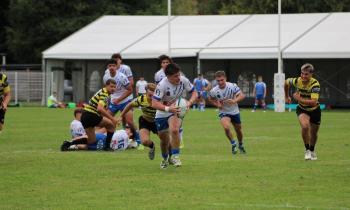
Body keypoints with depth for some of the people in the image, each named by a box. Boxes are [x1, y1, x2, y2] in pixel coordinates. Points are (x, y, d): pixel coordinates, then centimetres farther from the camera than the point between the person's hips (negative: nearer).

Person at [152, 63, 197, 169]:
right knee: (164, 139, 10)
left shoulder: (183, 80, -16)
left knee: (174, 129, -31)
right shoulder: (162, 85, -26)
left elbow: (194, 93, 0)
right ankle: (165, 159, 41)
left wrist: (189, 102, -21)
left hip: (177, 111, 0)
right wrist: (168, 108, -41)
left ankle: (175, 156, -18)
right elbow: (154, 103, -28)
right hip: (162, 113, 0)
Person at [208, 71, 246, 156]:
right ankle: (233, 144, -2)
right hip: (224, 113, -2)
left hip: (235, 111, 2)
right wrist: (217, 104, -16)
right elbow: (210, 99, 3)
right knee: (226, 127, -28)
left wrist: (234, 101, -40)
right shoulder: (214, 91, -18)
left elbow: (242, 95, -22)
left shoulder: (232, 86, -21)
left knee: (238, 130, 15)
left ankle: (240, 145, 45)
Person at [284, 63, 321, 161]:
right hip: (302, 109, 1)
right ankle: (307, 150, -9)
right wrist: (287, 96, 15)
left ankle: (312, 151, 44)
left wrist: (300, 99, -39)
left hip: (314, 110, -1)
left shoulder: (315, 84, -30)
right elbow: (286, 82, 6)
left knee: (313, 133, 14)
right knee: (305, 126, -28)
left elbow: (313, 102, -38)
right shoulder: (297, 81, -19)